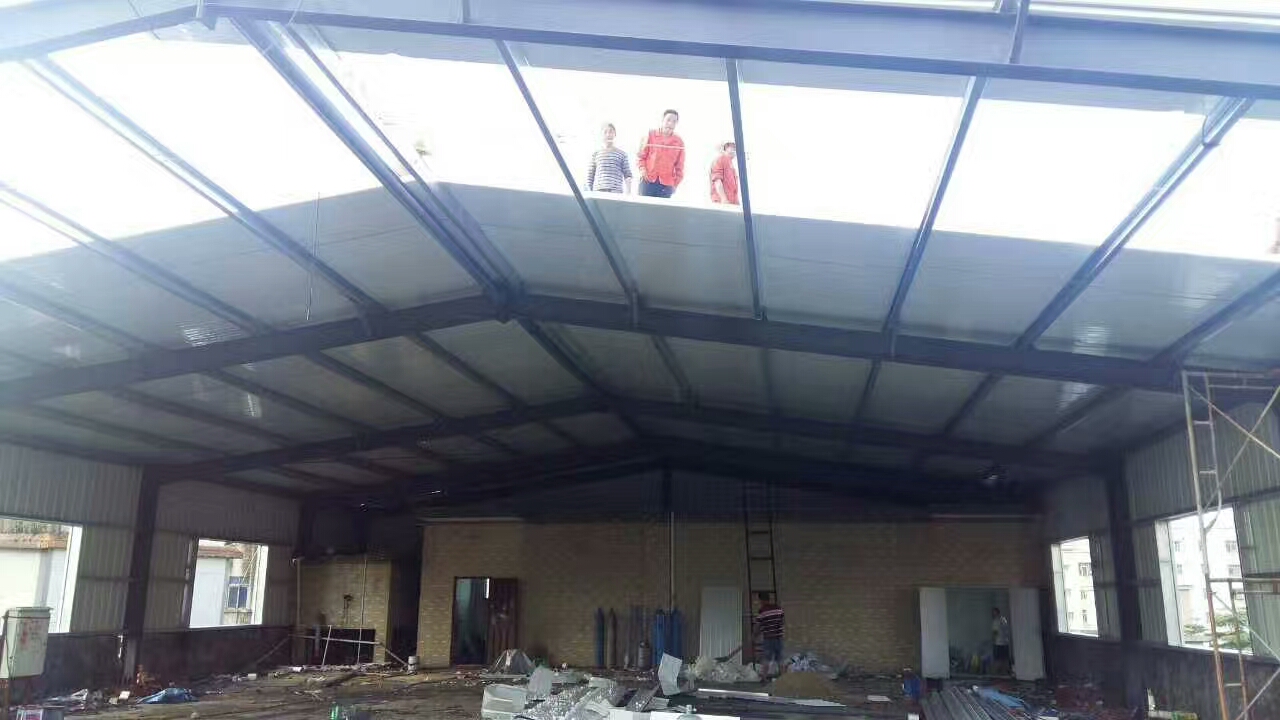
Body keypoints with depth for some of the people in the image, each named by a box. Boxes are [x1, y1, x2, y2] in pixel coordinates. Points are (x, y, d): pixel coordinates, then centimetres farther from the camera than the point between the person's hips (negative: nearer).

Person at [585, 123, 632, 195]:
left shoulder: (622, 154, 14)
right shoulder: (595, 154, 16)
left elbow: (627, 175, 8)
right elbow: (590, 176, 14)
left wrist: (628, 194, -3)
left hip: (616, 192, -1)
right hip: (598, 191, 1)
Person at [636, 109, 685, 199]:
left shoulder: (679, 142, 8)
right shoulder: (651, 135, 6)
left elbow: (679, 166, 10)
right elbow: (641, 155, 9)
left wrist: (676, 183, 3)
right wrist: (642, 169, -6)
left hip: (666, 184, 0)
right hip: (648, 181, 0)